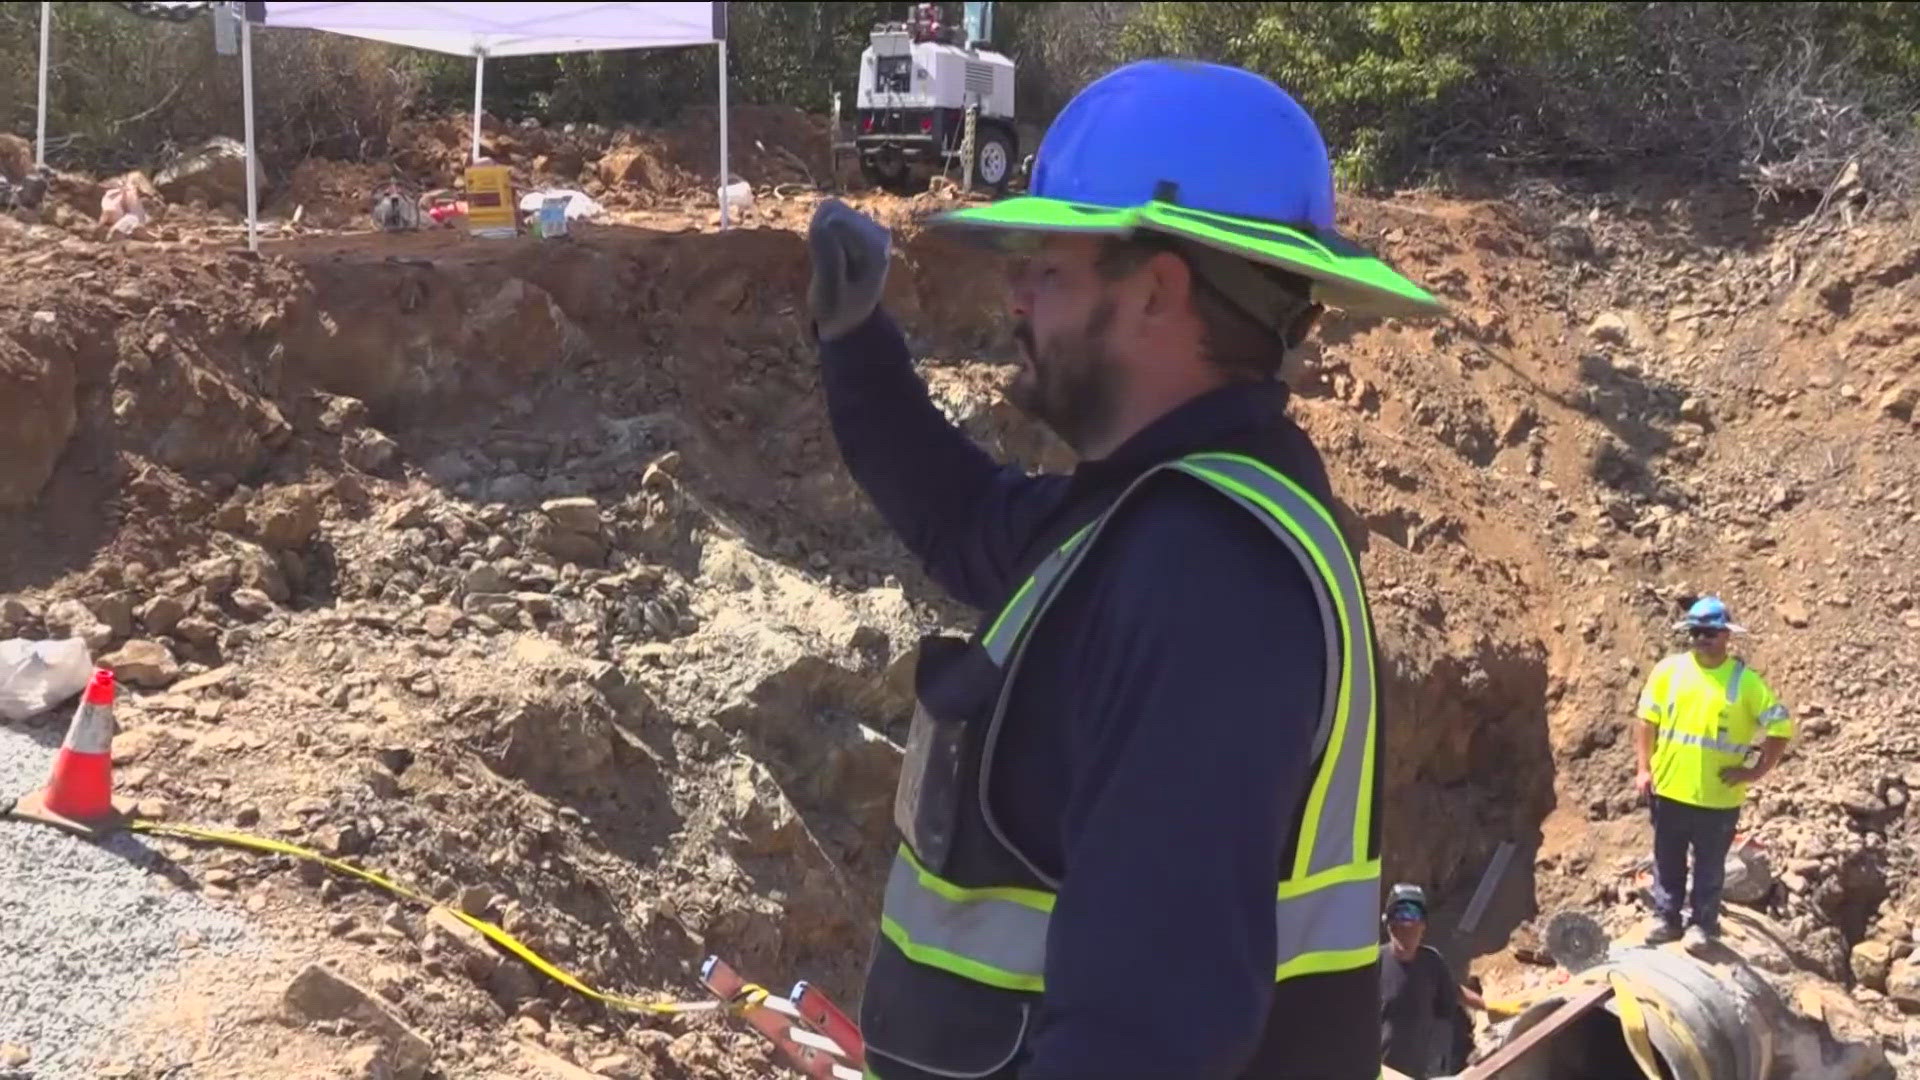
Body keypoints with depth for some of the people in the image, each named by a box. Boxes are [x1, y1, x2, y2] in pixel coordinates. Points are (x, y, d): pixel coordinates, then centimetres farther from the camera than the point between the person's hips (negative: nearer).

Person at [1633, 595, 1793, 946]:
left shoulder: (1745, 681, -7)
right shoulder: (1669, 670, -1)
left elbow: (1781, 727, -4)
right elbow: (1647, 720, 6)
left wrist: (1755, 771, -10)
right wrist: (1643, 768, 0)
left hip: (1718, 797, -2)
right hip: (1669, 790, 2)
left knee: (1709, 866, 10)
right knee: (1667, 862, 13)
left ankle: (1703, 925, 23)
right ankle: (1666, 919, 26)